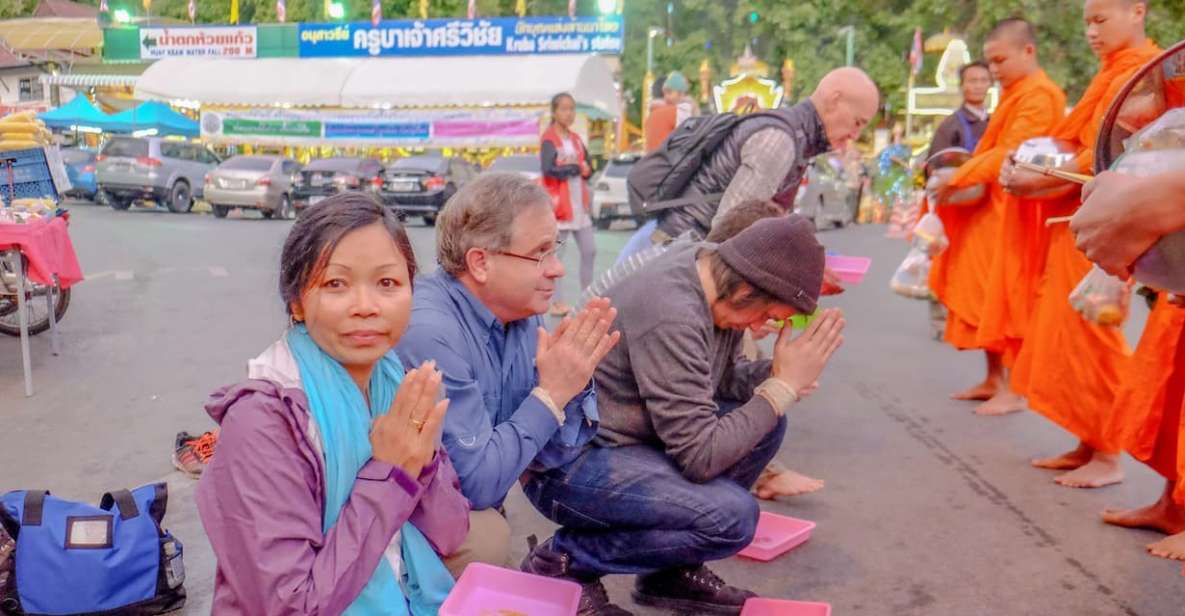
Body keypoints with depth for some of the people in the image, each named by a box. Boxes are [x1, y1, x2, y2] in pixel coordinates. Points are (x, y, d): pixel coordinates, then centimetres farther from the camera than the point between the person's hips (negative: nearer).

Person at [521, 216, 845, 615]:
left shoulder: (713, 268, -3)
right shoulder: (671, 317, -30)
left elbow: (718, 380, 11)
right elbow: (701, 457, -26)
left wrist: (775, 374, -9)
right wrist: (784, 386, -19)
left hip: (626, 435, 10)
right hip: (566, 463, -9)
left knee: (766, 423, 3)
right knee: (732, 517, -23)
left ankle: (671, 571, 11)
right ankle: (562, 561, -4)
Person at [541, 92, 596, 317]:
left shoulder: (576, 139, 15)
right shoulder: (549, 140, -9)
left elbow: (589, 169, 13)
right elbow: (549, 170, -23)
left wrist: (585, 171, -10)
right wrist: (576, 168, -12)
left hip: (580, 204, 8)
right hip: (559, 204, -8)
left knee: (590, 250, 10)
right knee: (555, 255, -3)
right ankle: (557, 302, 0)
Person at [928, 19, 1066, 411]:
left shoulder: (1039, 96, -13)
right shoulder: (1014, 95, 19)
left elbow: (1010, 152, -22)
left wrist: (957, 179, -22)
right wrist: (962, 172, 4)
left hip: (1012, 211, -9)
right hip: (991, 208, 10)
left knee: (1006, 297, -6)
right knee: (983, 294, 10)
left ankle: (1015, 387, 3)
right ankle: (993, 378, 18)